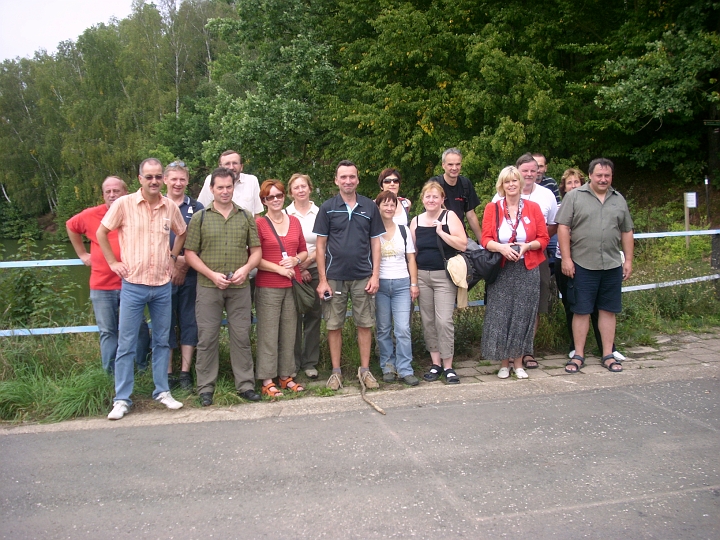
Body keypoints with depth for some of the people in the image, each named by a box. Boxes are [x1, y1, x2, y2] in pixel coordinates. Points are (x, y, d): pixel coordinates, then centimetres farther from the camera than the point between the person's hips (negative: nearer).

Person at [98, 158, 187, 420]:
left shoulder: (170, 207, 2)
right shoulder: (124, 204, -7)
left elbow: (181, 232, 20)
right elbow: (101, 232, 3)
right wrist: (113, 262, -1)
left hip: (163, 285, 3)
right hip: (133, 284, -3)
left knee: (162, 341, 12)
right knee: (126, 343, 2)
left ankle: (162, 391, 24)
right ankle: (122, 399, 13)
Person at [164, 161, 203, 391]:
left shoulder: (197, 208, 8)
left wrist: (185, 263, -9)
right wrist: (174, 259, -11)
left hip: (190, 274, 1)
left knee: (189, 322, 4)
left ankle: (185, 372, 13)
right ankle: (167, 373, 12)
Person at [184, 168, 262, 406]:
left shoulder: (246, 217, 10)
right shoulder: (199, 218, 4)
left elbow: (256, 250, 10)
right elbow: (190, 253, 1)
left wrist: (246, 268, -9)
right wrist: (212, 274, -10)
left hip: (240, 287, 2)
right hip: (208, 286, -1)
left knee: (241, 336, 6)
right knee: (207, 337, 3)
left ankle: (245, 385, 15)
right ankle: (205, 388, 13)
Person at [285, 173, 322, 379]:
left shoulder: (319, 213, 4)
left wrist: (308, 261, -10)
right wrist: (298, 268, -8)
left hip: (315, 270, 1)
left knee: (313, 315, 4)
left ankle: (310, 362, 14)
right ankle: (293, 362, 13)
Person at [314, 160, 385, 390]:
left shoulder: (369, 207, 5)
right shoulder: (327, 208, 1)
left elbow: (375, 242, 7)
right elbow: (320, 245, 1)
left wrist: (375, 275, -1)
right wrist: (322, 280, -5)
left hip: (363, 276, 1)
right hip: (335, 276, -1)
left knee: (365, 324, 6)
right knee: (334, 326, 5)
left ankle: (365, 370, 18)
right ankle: (336, 371, 17)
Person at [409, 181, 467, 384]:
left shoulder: (449, 216, -2)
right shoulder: (416, 221, 9)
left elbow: (462, 245, -12)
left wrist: (440, 231, -16)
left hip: (444, 276, -4)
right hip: (422, 276, 4)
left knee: (444, 321, -8)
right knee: (428, 321, 7)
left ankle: (448, 366, 4)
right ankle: (436, 364, 18)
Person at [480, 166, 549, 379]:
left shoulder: (533, 207, 5)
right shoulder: (492, 208, 3)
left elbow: (544, 239, 4)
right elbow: (485, 239, -1)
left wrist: (527, 246, -14)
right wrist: (501, 247, -20)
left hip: (527, 270, 1)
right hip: (501, 271, -1)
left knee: (523, 315, 3)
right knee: (500, 315, -1)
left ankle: (518, 362, 17)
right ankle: (504, 363, 14)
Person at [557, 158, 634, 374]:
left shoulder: (619, 200, 13)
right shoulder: (574, 196, 0)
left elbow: (627, 233, 16)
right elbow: (563, 228, -5)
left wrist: (628, 260, 10)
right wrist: (566, 258, -11)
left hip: (612, 265, 4)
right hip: (582, 265, -3)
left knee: (608, 310, 9)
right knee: (581, 311, 2)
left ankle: (608, 355, 17)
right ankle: (578, 355, 12)